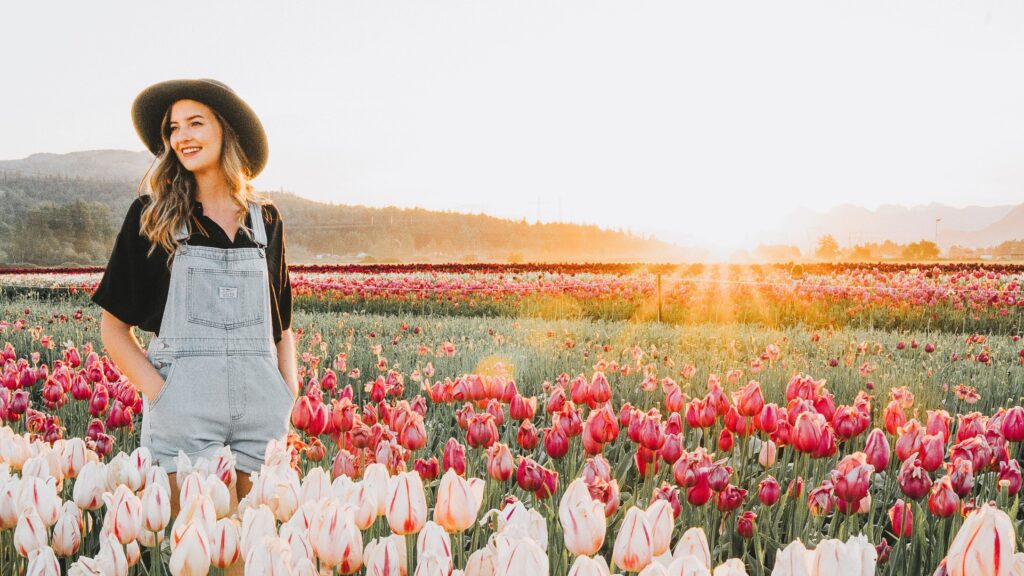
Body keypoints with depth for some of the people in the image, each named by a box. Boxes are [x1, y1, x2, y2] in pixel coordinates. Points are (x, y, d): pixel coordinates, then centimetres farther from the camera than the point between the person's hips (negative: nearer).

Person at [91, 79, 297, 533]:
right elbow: (114, 328, 3)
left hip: (261, 409, 3)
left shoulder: (265, 220, 12)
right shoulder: (151, 217, 4)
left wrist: (290, 397, 4)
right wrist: (159, 394, -9)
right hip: (184, 408, -3)